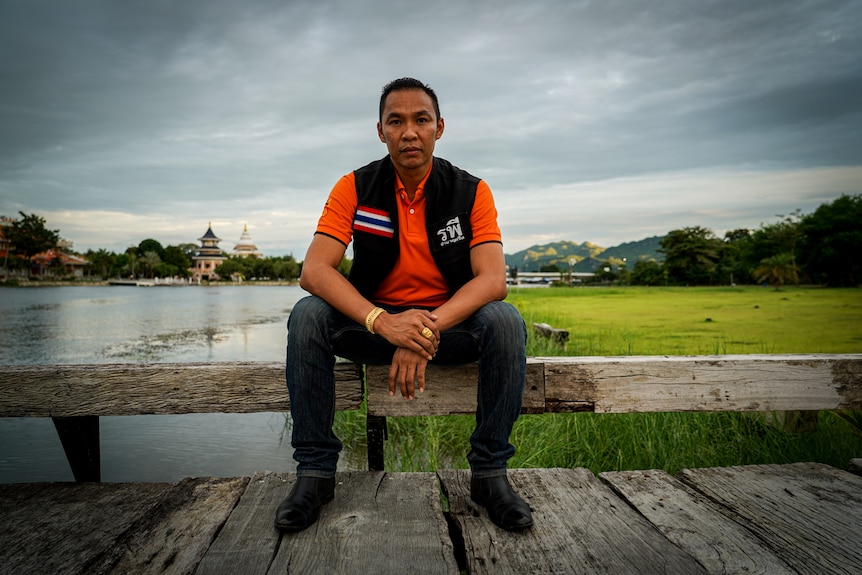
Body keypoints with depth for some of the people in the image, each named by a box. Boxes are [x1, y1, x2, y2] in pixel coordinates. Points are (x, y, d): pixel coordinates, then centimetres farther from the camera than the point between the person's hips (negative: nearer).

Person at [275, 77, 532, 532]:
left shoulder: (471, 192, -6)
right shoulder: (354, 188, -6)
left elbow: (493, 280, -19)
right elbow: (313, 271, -18)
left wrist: (427, 327, -35)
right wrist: (381, 321, -35)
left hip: (452, 324, 0)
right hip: (374, 322, 1)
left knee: (505, 321, -29)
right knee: (307, 315, -25)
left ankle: (489, 473, -14)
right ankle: (315, 471, -13)